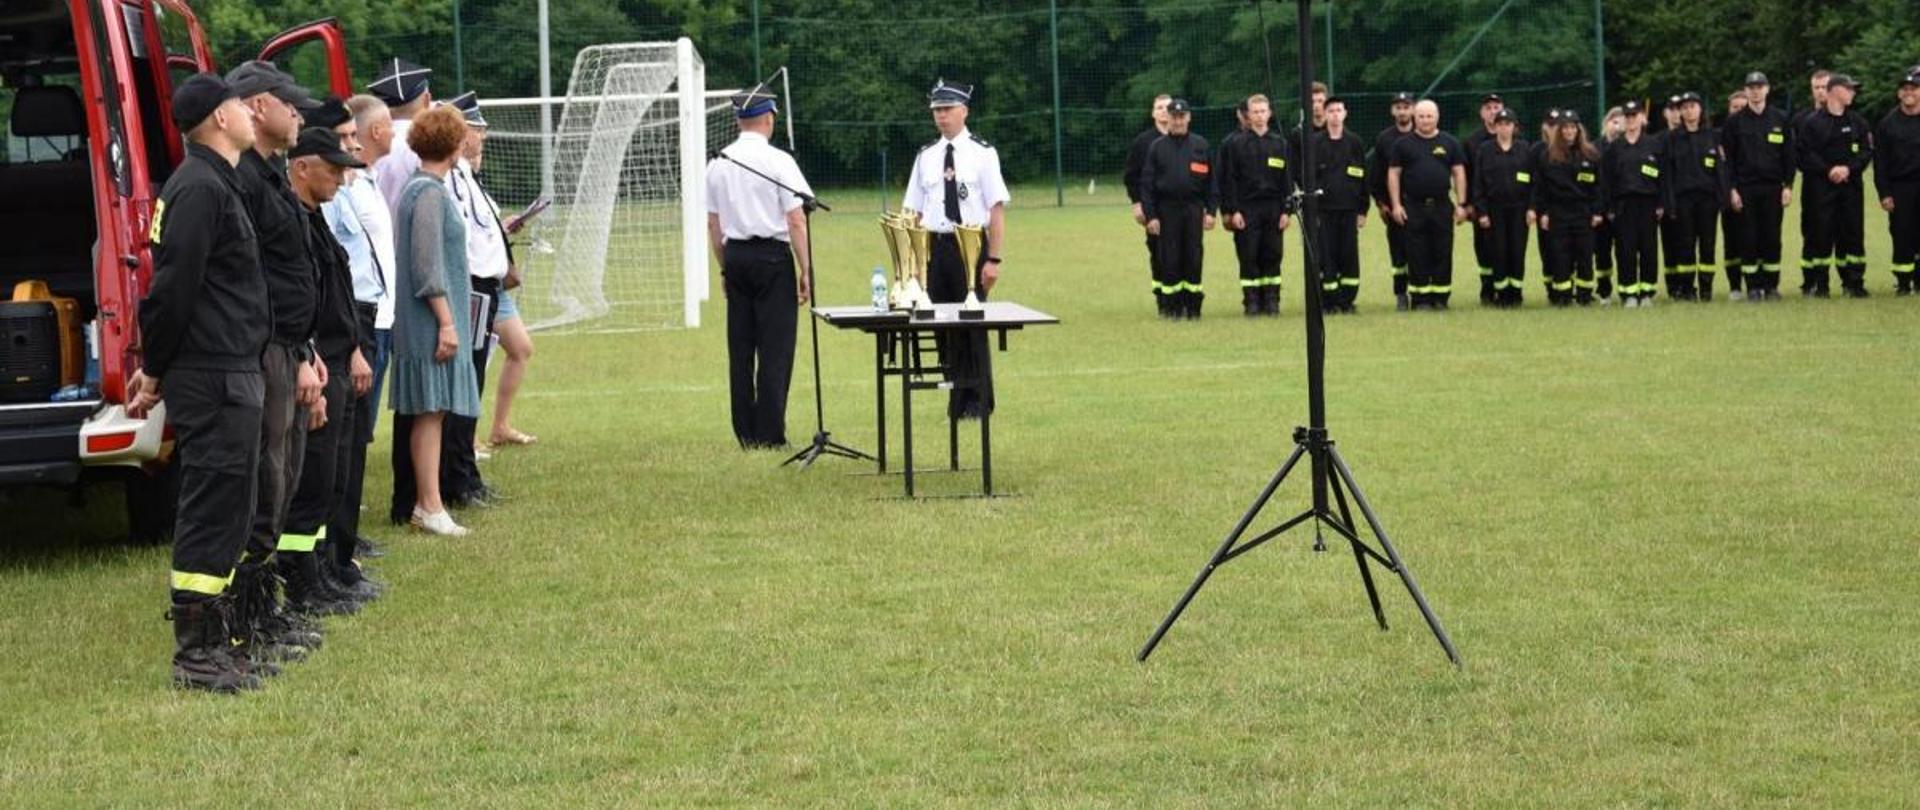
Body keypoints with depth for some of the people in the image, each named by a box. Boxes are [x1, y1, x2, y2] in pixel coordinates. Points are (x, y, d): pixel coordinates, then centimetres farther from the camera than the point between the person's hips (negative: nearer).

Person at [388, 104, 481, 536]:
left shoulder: (420, 189, 15)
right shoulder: (429, 193, -15)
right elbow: (428, 266, -19)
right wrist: (446, 322, -19)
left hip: (426, 323, 10)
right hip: (431, 321, -10)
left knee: (430, 412, 11)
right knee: (431, 411, -7)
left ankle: (427, 502, 15)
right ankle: (429, 507, -5)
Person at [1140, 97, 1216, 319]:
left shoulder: (1200, 145, 7)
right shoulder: (1158, 147, 5)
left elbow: (1210, 180, 8)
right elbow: (1147, 183, 3)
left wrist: (1211, 211, 0)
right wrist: (1150, 215, -5)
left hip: (1194, 209, 1)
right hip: (1167, 209, -1)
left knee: (1194, 257, 0)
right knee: (1170, 259, 0)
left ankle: (1193, 306, 7)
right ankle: (1172, 307, 6)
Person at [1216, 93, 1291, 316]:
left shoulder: (1279, 143, 9)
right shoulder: (1235, 144, 1)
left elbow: (1287, 180, 9)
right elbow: (1228, 179, -1)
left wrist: (1286, 210, 1)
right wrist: (1232, 211, -8)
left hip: (1273, 209, 2)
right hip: (1246, 209, -2)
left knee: (1272, 256, 3)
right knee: (1248, 257, -2)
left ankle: (1271, 299, 9)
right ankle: (1251, 301, 3)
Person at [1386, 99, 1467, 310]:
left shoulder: (1449, 143, 9)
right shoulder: (1403, 144, 5)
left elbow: (1459, 173, 9)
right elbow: (1393, 174, 4)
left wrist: (1461, 204, 2)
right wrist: (1396, 205, -4)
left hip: (1442, 206, 1)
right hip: (1413, 207, -1)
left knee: (1443, 253, 2)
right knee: (1417, 255, -1)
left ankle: (1440, 296, 8)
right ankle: (1420, 298, 4)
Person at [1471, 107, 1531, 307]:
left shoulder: (1525, 149, 6)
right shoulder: (1485, 150, 4)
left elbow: (1533, 180, 7)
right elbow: (1477, 183, 2)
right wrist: (1481, 211, -5)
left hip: (1519, 208, 0)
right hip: (1495, 208, 0)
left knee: (1518, 251, -1)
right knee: (1498, 252, -1)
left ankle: (1516, 293, 6)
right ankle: (1501, 293, 5)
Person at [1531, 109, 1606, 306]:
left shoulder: (1591, 155, 6)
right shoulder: (1548, 156, 4)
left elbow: (1598, 185, 6)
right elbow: (1539, 186, 4)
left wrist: (1598, 212, 0)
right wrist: (1542, 212, -2)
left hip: (1584, 213, 1)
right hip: (1557, 214, -1)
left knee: (1585, 254, 1)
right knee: (1559, 255, -1)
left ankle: (1585, 295, 8)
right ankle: (1562, 295, 4)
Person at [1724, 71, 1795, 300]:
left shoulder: (1780, 119, 7)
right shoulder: (1735, 122, 4)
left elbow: (1788, 155, 8)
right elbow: (1727, 158, 3)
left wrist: (1788, 186, 0)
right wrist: (1732, 189, -4)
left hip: (1773, 187, 1)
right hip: (1746, 188, -1)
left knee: (1772, 237, 1)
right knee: (1748, 238, -1)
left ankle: (1772, 285, 8)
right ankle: (1753, 286, 5)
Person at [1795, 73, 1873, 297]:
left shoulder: (1858, 122, 12)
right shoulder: (1812, 123, 0)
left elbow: (1867, 151, 6)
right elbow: (1806, 155, -6)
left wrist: (1848, 168, -10)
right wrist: (1829, 171, -15)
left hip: (1851, 185, 3)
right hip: (1820, 186, -3)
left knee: (1853, 232, 1)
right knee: (1820, 233, -4)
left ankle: (1854, 283, 7)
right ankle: (1818, 284, 2)